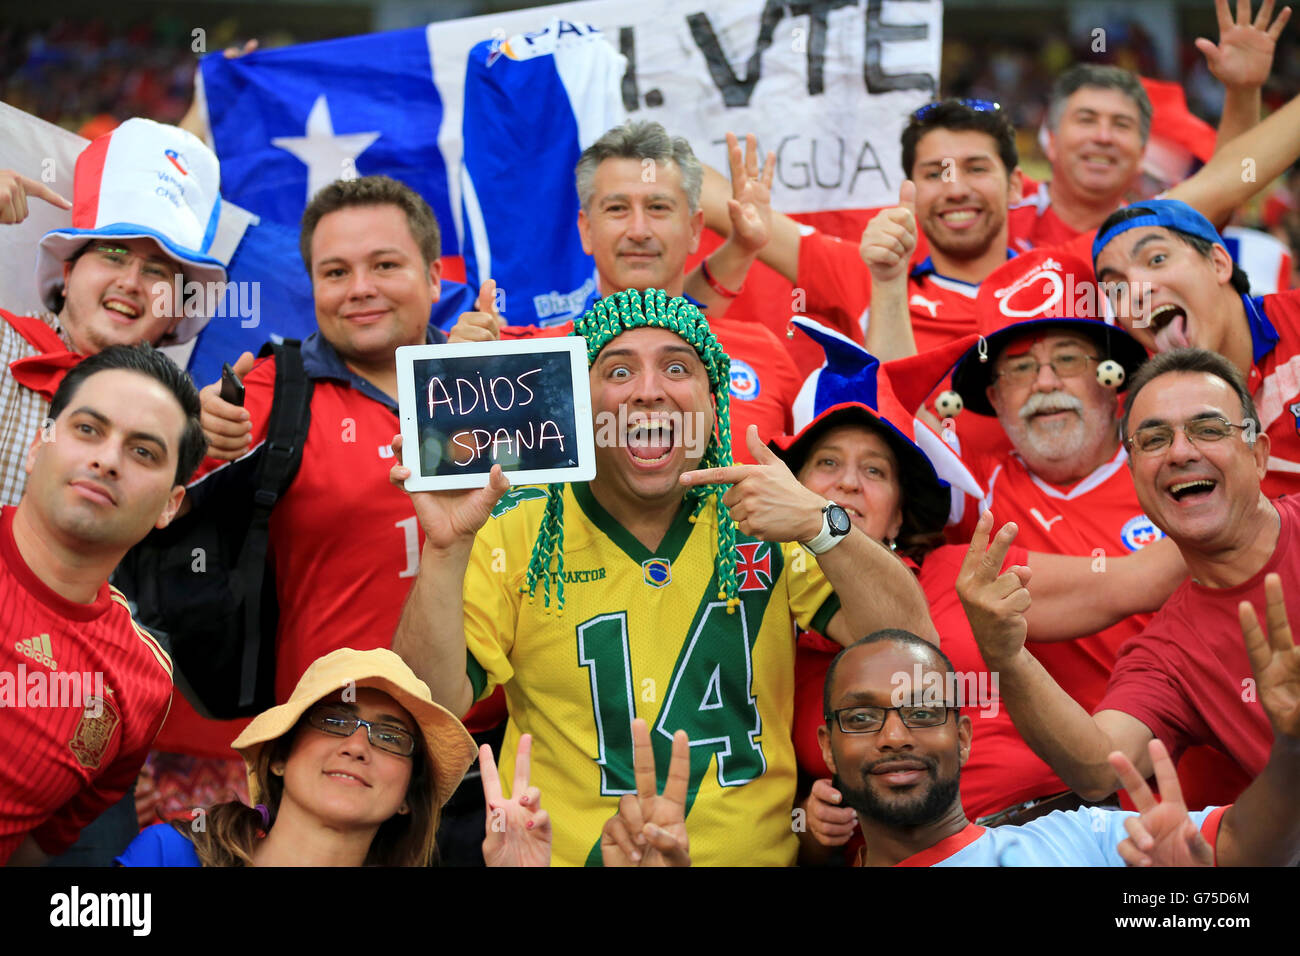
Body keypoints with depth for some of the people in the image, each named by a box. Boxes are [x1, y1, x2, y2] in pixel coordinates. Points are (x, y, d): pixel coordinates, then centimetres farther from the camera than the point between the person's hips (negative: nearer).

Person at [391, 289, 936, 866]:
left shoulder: (764, 525, 5)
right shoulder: (515, 534, 1)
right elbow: (427, 709, -8)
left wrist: (818, 525, -16)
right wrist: (446, 551, -19)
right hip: (566, 854, -2)